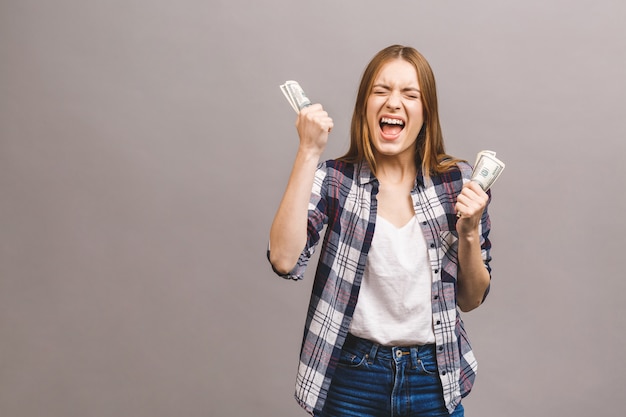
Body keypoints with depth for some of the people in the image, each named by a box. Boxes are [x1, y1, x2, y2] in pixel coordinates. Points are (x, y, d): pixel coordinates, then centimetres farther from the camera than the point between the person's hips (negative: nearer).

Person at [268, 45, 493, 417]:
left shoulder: (456, 181, -3)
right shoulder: (335, 179, -6)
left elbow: (470, 299, 3)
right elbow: (285, 260, -23)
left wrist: (469, 231, -15)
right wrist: (309, 152, -22)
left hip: (434, 379, 1)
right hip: (353, 377, -1)